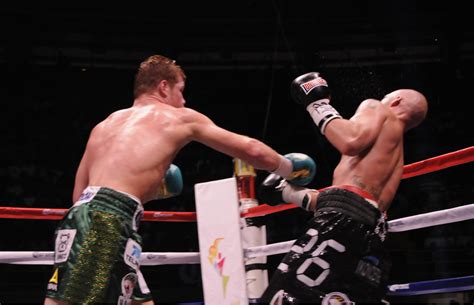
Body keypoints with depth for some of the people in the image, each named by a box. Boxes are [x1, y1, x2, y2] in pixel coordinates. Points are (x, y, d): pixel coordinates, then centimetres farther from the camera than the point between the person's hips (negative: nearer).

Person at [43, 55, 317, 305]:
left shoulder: (104, 125, 28)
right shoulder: (180, 118, 14)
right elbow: (251, 150, 19)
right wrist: (289, 168, 37)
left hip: (83, 214, 7)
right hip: (109, 221, -7)